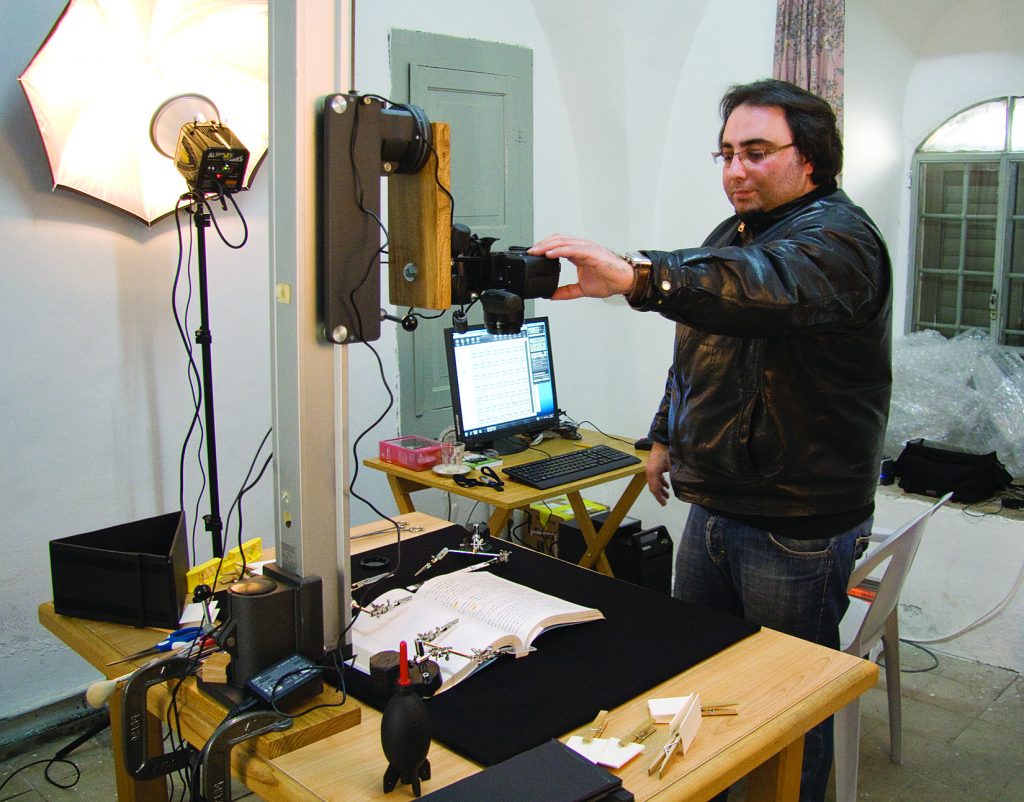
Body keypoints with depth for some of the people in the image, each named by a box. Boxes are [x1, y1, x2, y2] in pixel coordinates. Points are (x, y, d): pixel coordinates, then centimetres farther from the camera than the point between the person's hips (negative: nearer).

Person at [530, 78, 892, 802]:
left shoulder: (838, 237, -17)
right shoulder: (731, 235, 13)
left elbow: (769, 286, -41)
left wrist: (636, 277, -55)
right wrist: (667, 435, 24)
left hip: (798, 526, -8)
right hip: (711, 505, 8)